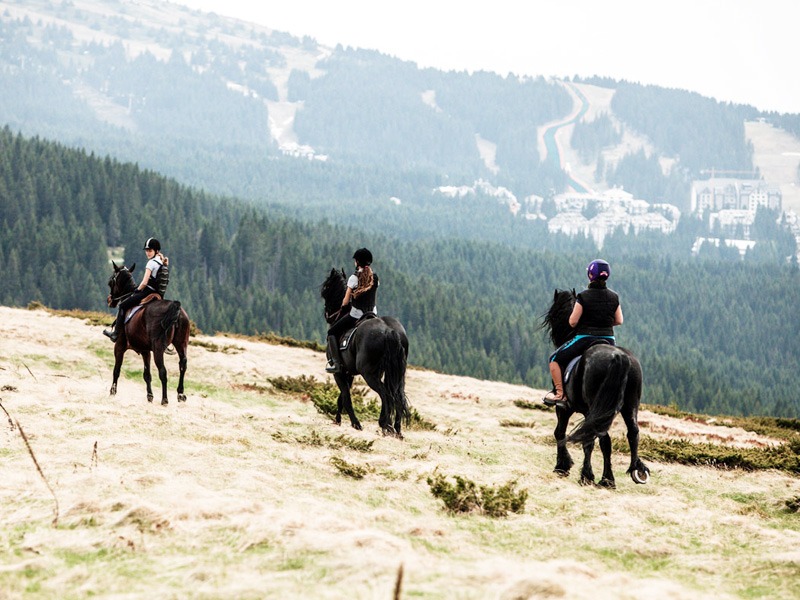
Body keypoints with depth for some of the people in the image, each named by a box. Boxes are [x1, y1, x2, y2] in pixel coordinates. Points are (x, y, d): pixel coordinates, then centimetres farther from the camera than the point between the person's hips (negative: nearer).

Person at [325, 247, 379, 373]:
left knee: (332, 332, 8)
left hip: (356, 315, -6)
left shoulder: (354, 278, -14)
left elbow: (345, 301, -9)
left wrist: (343, 307, 12)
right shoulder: (375, 278, 2)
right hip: (372, 314, 6)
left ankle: (335, 363, -1)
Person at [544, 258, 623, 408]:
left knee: (555, 359, 12)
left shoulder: (583, 297, -12)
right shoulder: (614, 297, 0)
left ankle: (559, 394, 3)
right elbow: (619, 321, 5)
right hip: (609, 339, 4)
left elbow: (572, 322, -10)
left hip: (585, 338, -4)